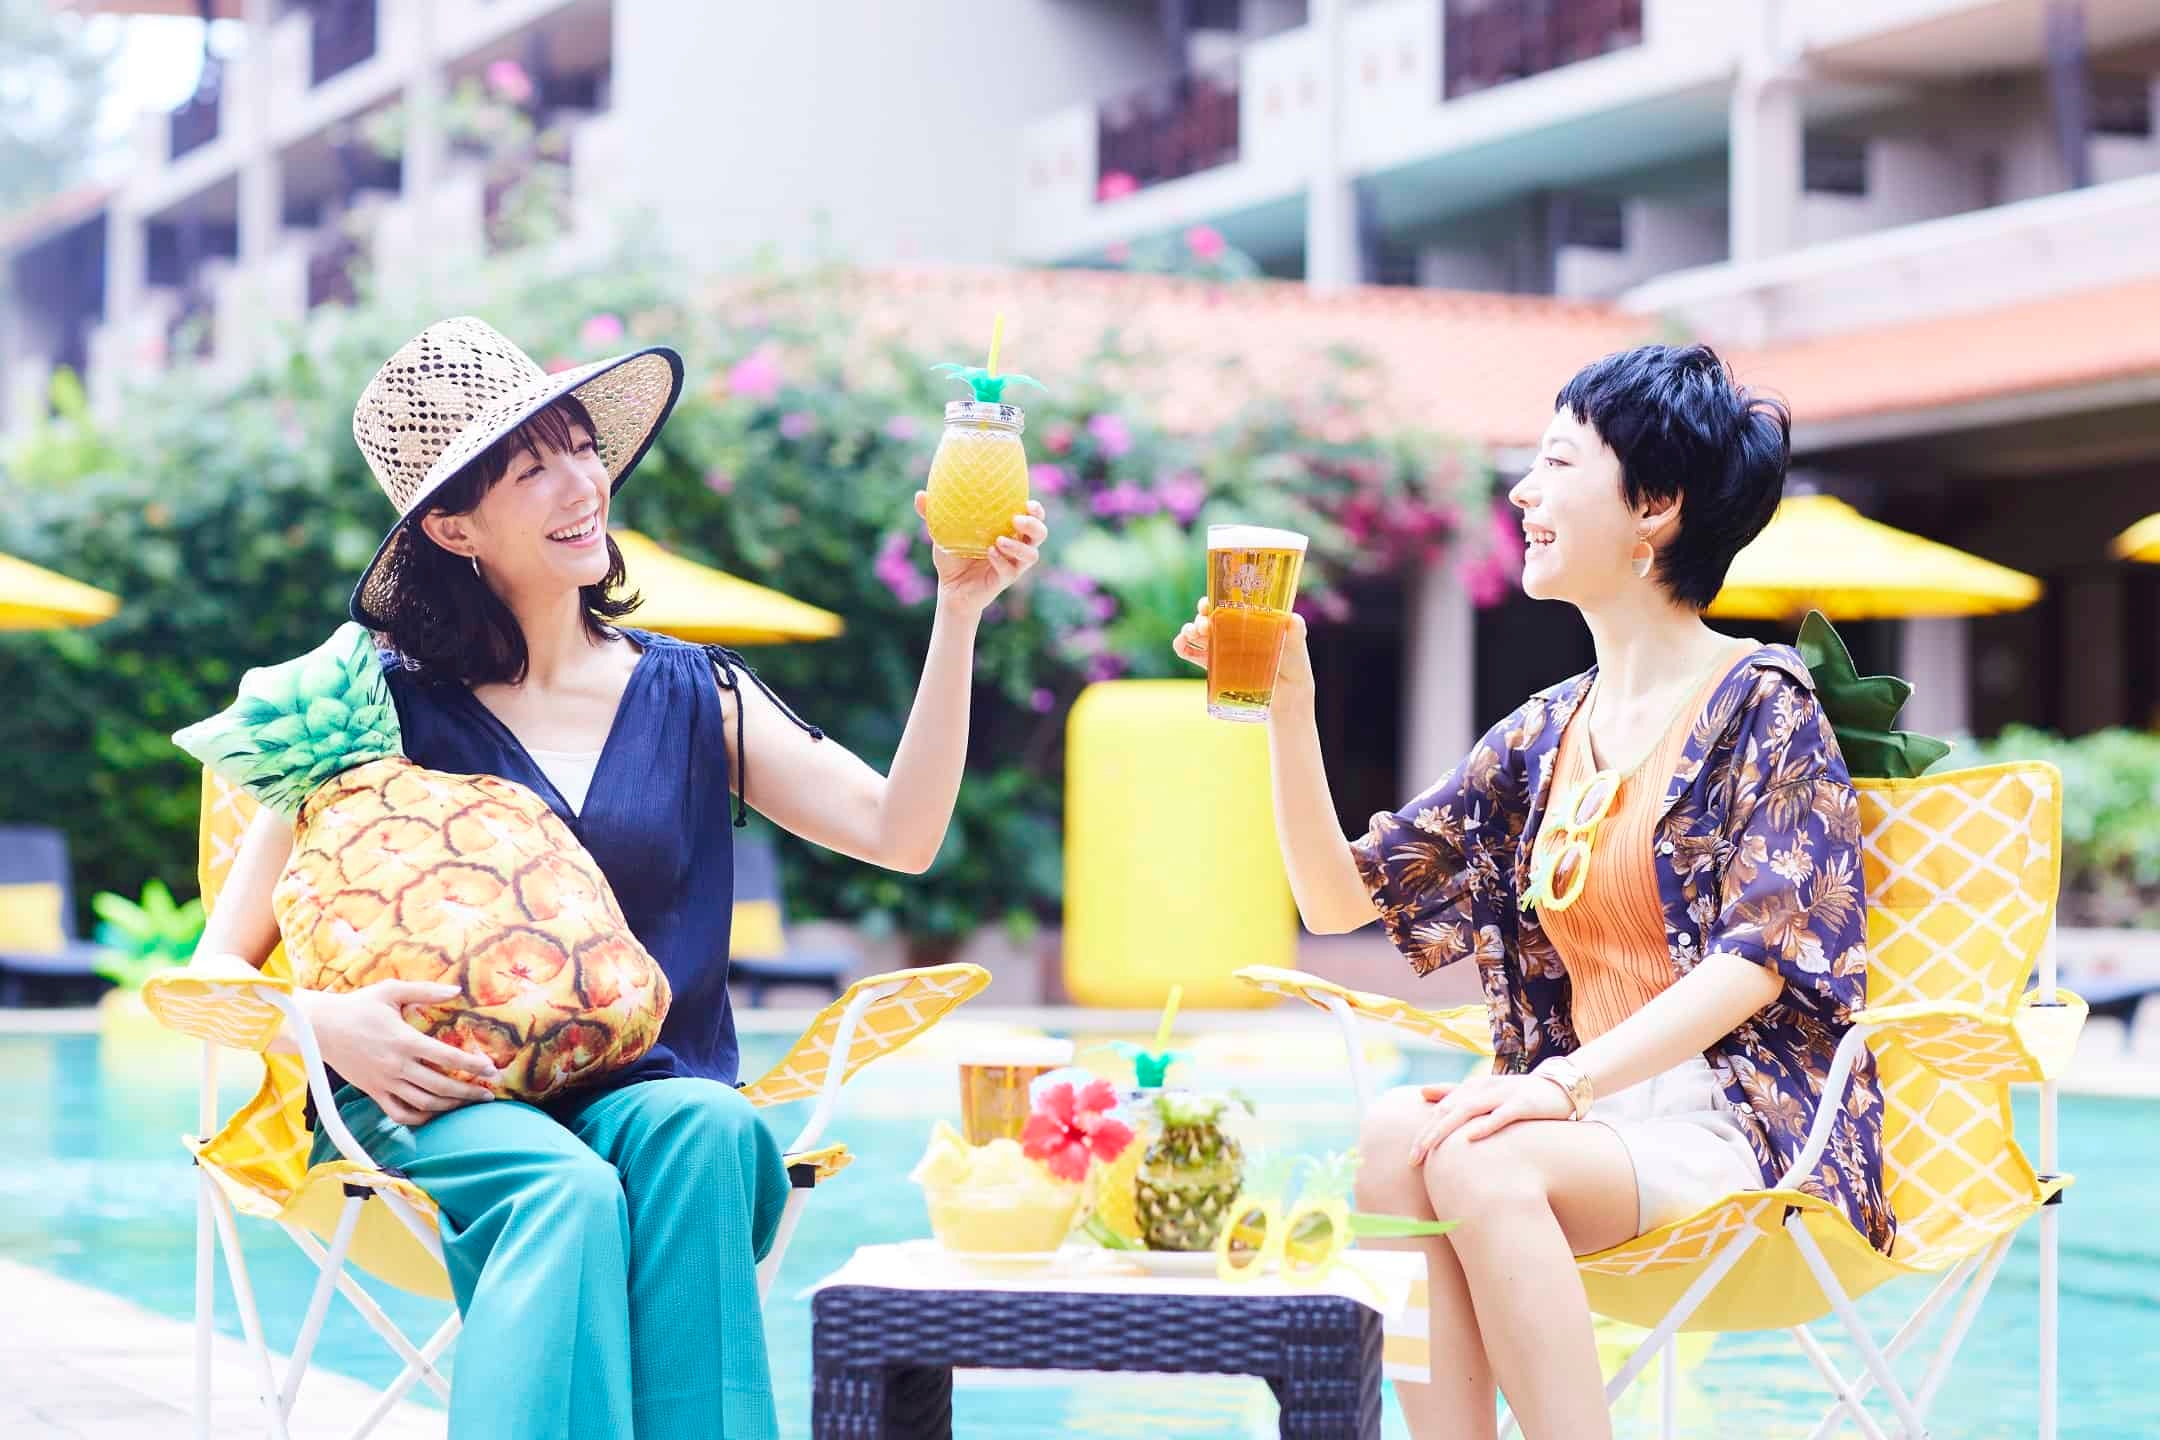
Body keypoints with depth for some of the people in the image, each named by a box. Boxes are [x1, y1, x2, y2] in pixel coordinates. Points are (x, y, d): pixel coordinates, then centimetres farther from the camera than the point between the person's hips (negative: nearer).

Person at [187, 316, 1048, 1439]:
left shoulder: (691, 697, 13)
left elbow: (900, 832, -1)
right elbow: (218, 968, 4)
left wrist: (958, 612, -8)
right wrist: (323, 1025, -19)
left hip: (651, 1099, 2)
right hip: (436, 1111, -2)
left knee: (707, 1129, -33)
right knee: (564, 1192, -36)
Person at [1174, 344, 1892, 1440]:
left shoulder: (1761, 702, -2)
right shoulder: (1546, 735, 16)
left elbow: (1756, 957, -13)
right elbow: (1340, 897, 15)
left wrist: (1567, 1081, -25)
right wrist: (1286, 701, 3)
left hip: (1748, 1123, -5)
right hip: (1598, 1121, 5)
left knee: (1475, 1160, -33)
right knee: (1392, 1134, -26)